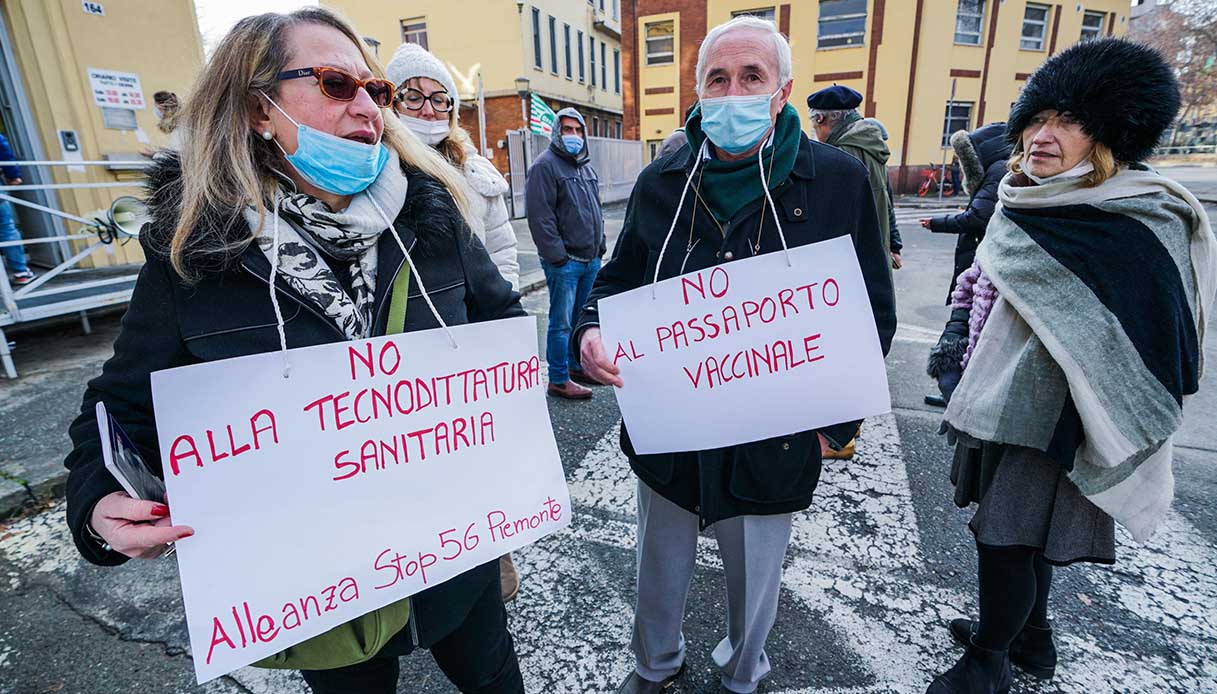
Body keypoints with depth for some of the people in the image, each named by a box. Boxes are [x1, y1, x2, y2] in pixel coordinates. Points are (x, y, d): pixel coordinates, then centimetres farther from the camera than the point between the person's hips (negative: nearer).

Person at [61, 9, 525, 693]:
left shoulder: (429, 210, -9)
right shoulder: (191, 250, -12)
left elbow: (504, 317, 2)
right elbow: (124, 408, -1)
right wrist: (99, 504, -19)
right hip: (314, 582, 0)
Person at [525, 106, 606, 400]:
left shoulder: (586, 166, 18)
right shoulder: (545, 165, -8)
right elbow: (540, 216, -16)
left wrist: (600, 245, 17)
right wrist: (557, 256, -19)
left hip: (591, 258, 8)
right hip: (564, 261, -8)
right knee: (561, 321, -3)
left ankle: (577, 366, 30)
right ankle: (559, 380, 5)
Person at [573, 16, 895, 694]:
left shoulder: (839, 180, -8)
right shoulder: (662, 181, -1)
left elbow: (874, 313, -3)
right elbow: (621, 278, 7)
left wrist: (835, 417, -11)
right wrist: (595, 330, -15)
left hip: (774, 443, -1)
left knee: (755, 580, 23)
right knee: (660, 569, 24)